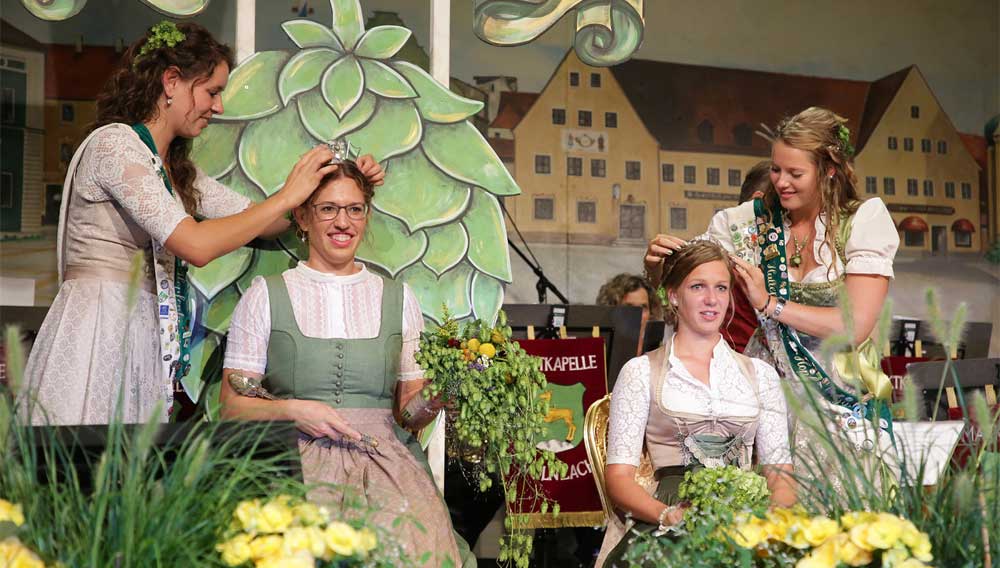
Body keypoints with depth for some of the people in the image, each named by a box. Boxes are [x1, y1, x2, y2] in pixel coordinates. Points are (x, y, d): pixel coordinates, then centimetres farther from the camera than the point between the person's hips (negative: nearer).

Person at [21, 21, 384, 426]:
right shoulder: (114, 143, -11)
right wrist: (287, 196, -11)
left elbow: (259, 221, 18)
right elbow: (196, 245, -20)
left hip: (143, 341, 8)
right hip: (97, 331, -8)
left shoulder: (178, 171, 16)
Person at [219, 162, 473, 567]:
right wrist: (293, 410, -11)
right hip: (298, 454, -1)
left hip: (384, 454, 2)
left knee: (414, 535, -30)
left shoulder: (398, 298, 16)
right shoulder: (266, 295, 10)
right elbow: (233, 406, 6)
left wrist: (432, 401, -6)